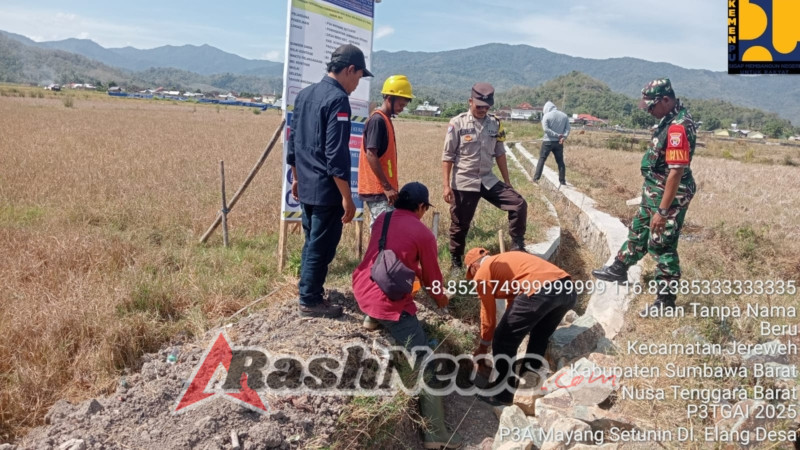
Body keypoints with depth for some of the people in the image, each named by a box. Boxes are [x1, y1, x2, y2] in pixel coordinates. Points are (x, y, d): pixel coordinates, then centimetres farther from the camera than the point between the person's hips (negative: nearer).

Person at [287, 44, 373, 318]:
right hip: (326, 190, -9)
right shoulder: (338, 99, -17)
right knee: (321, 246, 3)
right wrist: (347, 197, -19)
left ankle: (308, 290, 32)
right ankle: (311, 301, 13)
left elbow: (294, 141, 17)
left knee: (312, 242, 20)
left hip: (306, 186, 9)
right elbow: (336, 155, -22)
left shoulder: (305, 94, 10)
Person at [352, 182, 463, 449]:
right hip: (388, 303, -7)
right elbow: (431, 276, 7)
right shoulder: (423, 234, -5)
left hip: (361, 290, 7)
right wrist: (441, 299, 27)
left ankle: (375, 320, 38)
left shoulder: (382, 219, 12)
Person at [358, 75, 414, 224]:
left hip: (380, 189, 10)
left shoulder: (385, 120, 16)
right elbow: (370, 154, -21)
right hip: (378, 189, -10)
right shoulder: (378, 120, -13)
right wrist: (387, 186, -21)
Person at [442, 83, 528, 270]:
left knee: (519, 204, -8)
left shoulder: (495, 124, 4)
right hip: (463, 183, -4)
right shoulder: (458, 123, -9)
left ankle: (517, 248, 4)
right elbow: (448, 156, -7)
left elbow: (500, 154, 11)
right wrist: (446, 185, -12)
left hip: (488, 180, 4)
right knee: (460, 224, 5)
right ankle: (456, 261, 26)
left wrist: (507, 182, 11)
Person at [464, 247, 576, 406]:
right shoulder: (505, 261, 36)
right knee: (539, 338, 30)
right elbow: (513, 301, 44)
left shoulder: (482, 274, 13)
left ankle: (503, 395, 20)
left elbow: (488, 314, 19)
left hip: (540, 290, -9)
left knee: (502, 341, 9)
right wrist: (512, 330, 54)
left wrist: (483, 346, 33)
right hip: (568, 289, 9)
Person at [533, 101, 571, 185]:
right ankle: (562, 181, 10)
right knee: (560, 161, 9)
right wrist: (563, 137, -14)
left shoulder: (546, 116, -6)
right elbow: (567, 129, -2)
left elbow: (545, 129, -16)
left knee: (542, 159, 4)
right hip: (559, 142, 3)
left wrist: (557, 135, -14)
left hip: (548, 141, -3)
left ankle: (536, 178, 0)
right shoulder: (564, 116, 7)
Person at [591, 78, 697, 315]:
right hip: (654, 192, 10)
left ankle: (665, 301, 14)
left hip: (669, 198, -10)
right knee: (638, 231, 24)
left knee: (662, 247, 1)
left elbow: (676, 172, -29)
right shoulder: (671, 118, 5)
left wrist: (663, 211, -27)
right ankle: (619, 268, 44)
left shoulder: (678, 127, -27)